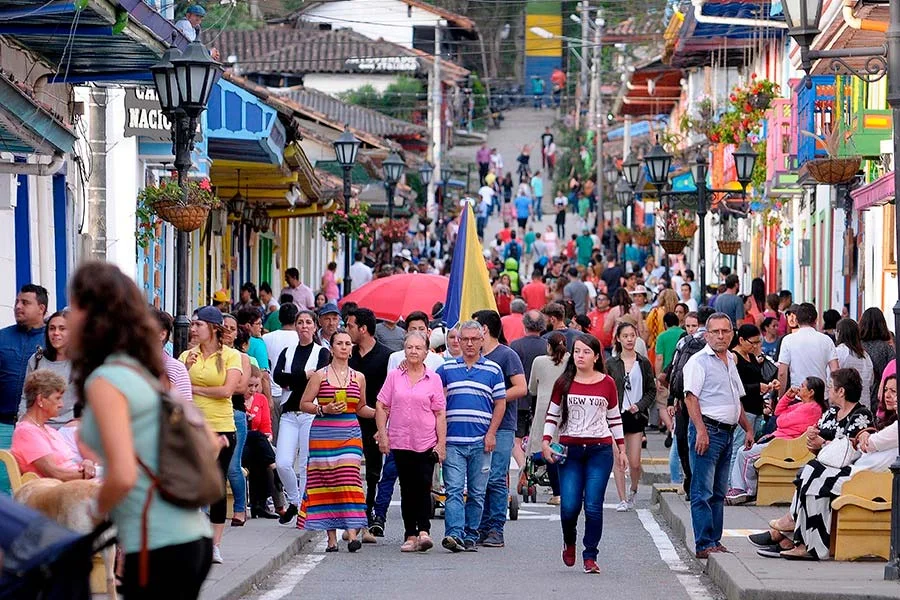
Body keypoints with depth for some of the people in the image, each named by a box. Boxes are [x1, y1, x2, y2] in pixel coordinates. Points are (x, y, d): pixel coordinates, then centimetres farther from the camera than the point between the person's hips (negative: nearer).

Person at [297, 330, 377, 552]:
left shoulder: (358, 377, 12)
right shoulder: (320, 375, 3)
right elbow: (304, 404, 4)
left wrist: (378, 412, 4)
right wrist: (324, 409, -11)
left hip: (350, 433, 1)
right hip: (323, 433, -1)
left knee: (349, 481, -12)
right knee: (325, 483, -2)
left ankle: (352, 533, -19)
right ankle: (331, 537, 2)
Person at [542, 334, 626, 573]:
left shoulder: (607, 383, 6)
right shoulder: (564, 383, 5)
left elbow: (615, 418, 13)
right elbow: (552, 415, 9)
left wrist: (621, 449, 12)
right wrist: (546, 442, -3)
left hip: (600, 450, 0)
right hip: (569, 449, 0)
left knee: (593, 506, -7)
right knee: (569, 506, -7)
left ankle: (590, 557, 2)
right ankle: (569, 542, 24)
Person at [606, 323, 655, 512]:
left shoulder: (644, 363, 6)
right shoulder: (611, 364, 3)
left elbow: (652, 391, 7)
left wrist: (639, 406, -8)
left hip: (636, 416, 0)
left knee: (635, 462, -1)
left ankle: (633, 491, 27)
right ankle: (622, 499, 4)